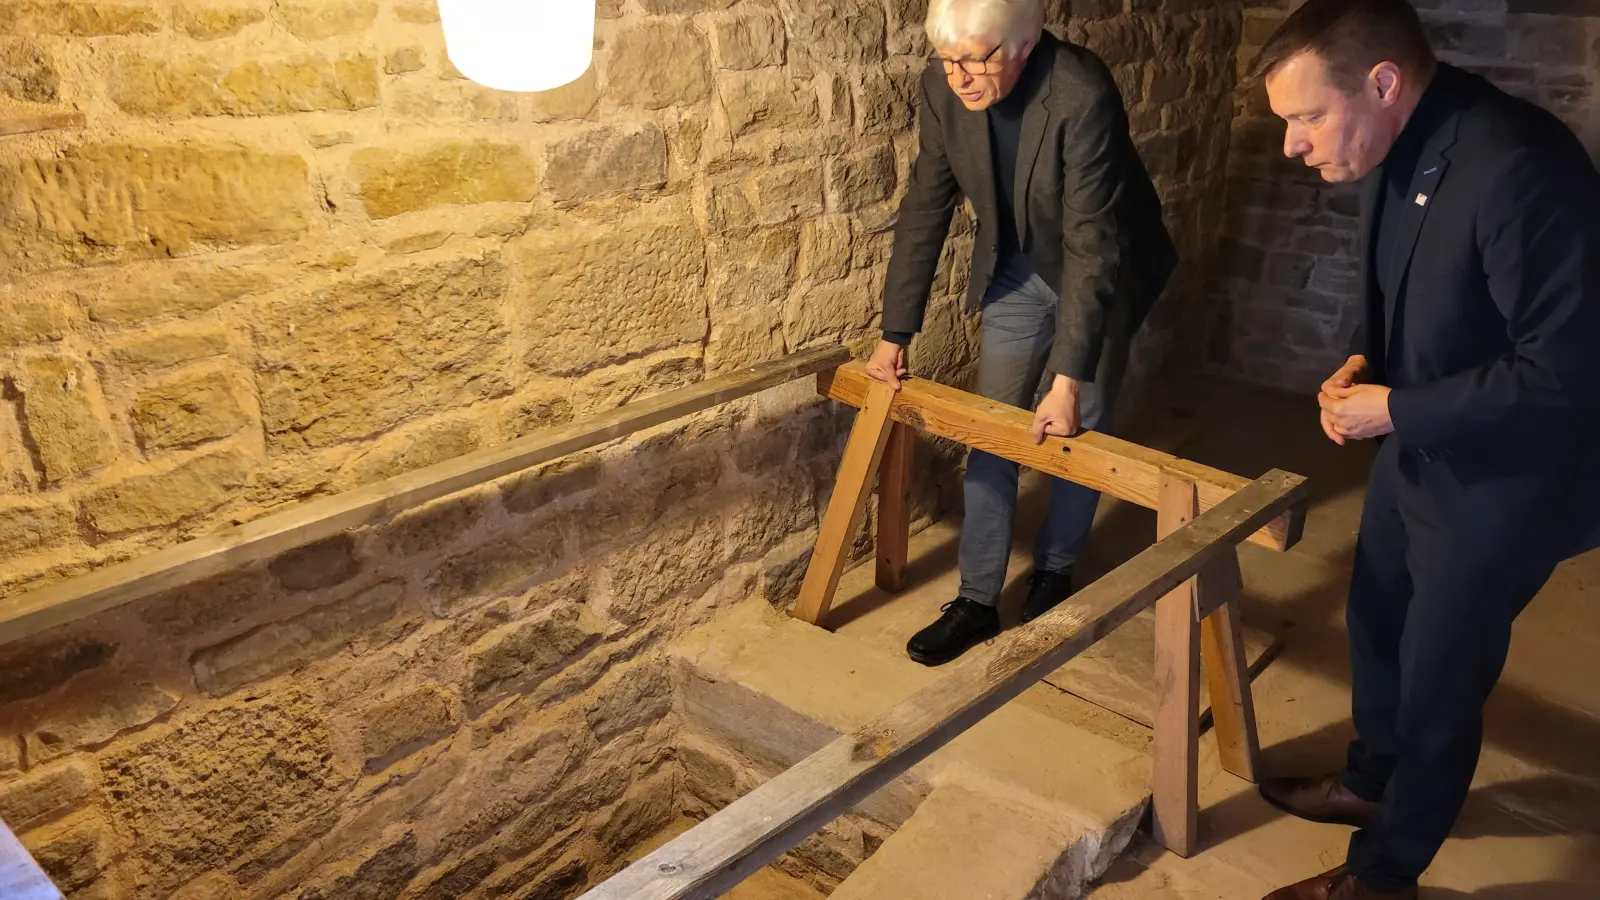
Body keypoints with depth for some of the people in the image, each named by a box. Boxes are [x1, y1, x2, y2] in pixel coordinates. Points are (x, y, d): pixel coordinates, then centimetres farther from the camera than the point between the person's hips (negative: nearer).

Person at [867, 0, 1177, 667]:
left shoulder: (1082, 95, -34)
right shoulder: (944, 87, -19)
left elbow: (1091, 245, -34)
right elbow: (925, 209, -10)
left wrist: (1069, 380, -35)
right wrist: (895, 334, -8)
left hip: (1104, 273, -4)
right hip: (1016, 271, 4)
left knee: (1078, 428, 6)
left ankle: (1054, 570, 29)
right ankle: (976, 599, 13)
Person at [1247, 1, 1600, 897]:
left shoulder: (1519, 170, -31)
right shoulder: (1397, 149, -5)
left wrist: (1395, 410, -23)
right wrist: (1366, 361, -5)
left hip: (1499, 480, -8)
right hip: (1418, 448, 8)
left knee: (1438, 680, 9)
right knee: (1376, 624, 24)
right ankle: (1372, 780, 51)